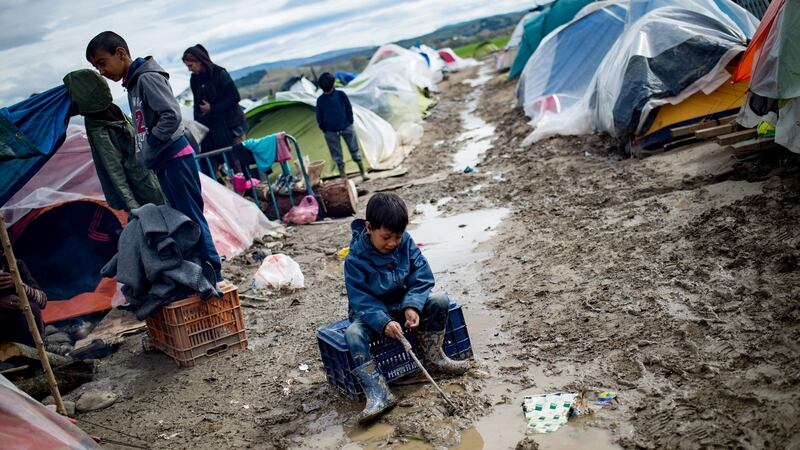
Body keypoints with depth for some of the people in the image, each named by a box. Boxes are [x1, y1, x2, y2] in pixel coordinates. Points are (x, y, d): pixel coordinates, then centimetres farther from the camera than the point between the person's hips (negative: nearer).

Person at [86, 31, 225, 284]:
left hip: (174, 158, -10)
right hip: (163, 162, 10)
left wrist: (147, 152, -16)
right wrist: (143, 155, 10)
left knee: (190, 218, -8)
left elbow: (171, 116, -23)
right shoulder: (133, 83, 17)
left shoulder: (148, 78, -12)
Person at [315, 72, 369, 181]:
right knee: (337, 156, 4)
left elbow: (349, 109, 3)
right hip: (331, 132, 1)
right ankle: (343, 177, 13)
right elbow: (319, 118, 4)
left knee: (354, 151, 6)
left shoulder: (341, 95, -5)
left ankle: (363, 172, 18)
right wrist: (324, 130, 2)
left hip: (346, 127, -1)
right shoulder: (320, 100, -3)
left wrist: (349, 123, 0)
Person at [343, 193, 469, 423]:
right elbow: (361, 300, -21)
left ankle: (434, 357, -2)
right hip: (372, 312, -3)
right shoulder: (355, 259, -19)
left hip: (403, 305, 3)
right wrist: (383, 322, -37)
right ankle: (378, 393, -32)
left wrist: (413, 306, -28)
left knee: (440, 300, -19)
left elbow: (422, 277, -10)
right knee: (353, 333, -33)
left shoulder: (406, 243, -9)